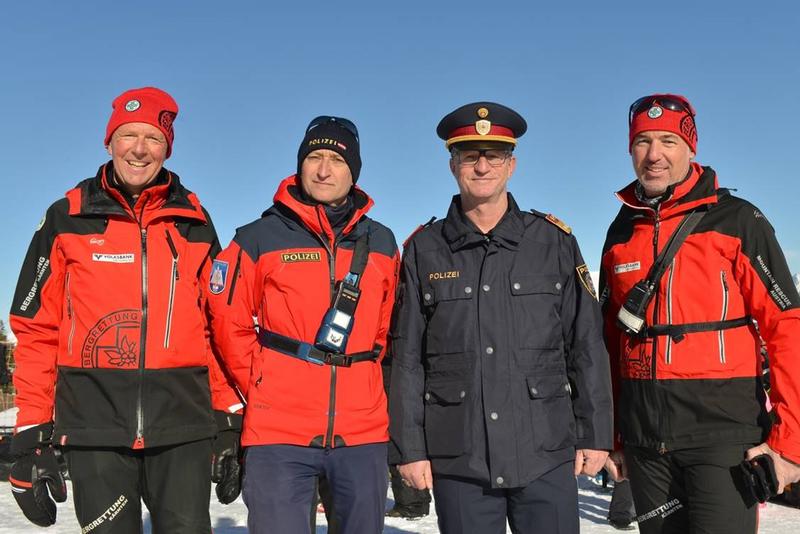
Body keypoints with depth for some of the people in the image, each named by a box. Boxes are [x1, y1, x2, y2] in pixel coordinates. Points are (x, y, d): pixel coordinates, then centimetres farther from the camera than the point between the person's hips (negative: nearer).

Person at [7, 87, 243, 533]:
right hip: (93, 426, 0)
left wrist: (228, 421, 6)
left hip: (182, 426, 1)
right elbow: (37, 330, 4)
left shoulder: (194, 222, 9)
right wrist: (33, 434, 0)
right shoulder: (67, 219, 5)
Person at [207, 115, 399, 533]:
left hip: (363, 434, 3)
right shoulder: (259, 239, -1)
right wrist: (261, 390, 3)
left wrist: (362, 385, 11)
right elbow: (229, 323, 3)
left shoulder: (381, 244, 8)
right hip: (278, 432, -3)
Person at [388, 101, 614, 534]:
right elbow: (407, 359, 3)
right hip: (458, 458, 0)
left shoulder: (554, 241, 4)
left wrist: (594, 434, 3)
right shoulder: (424, 250, 4)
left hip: (546, 453, 0)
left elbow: (587, 345, 5)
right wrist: (410, 447, 0)